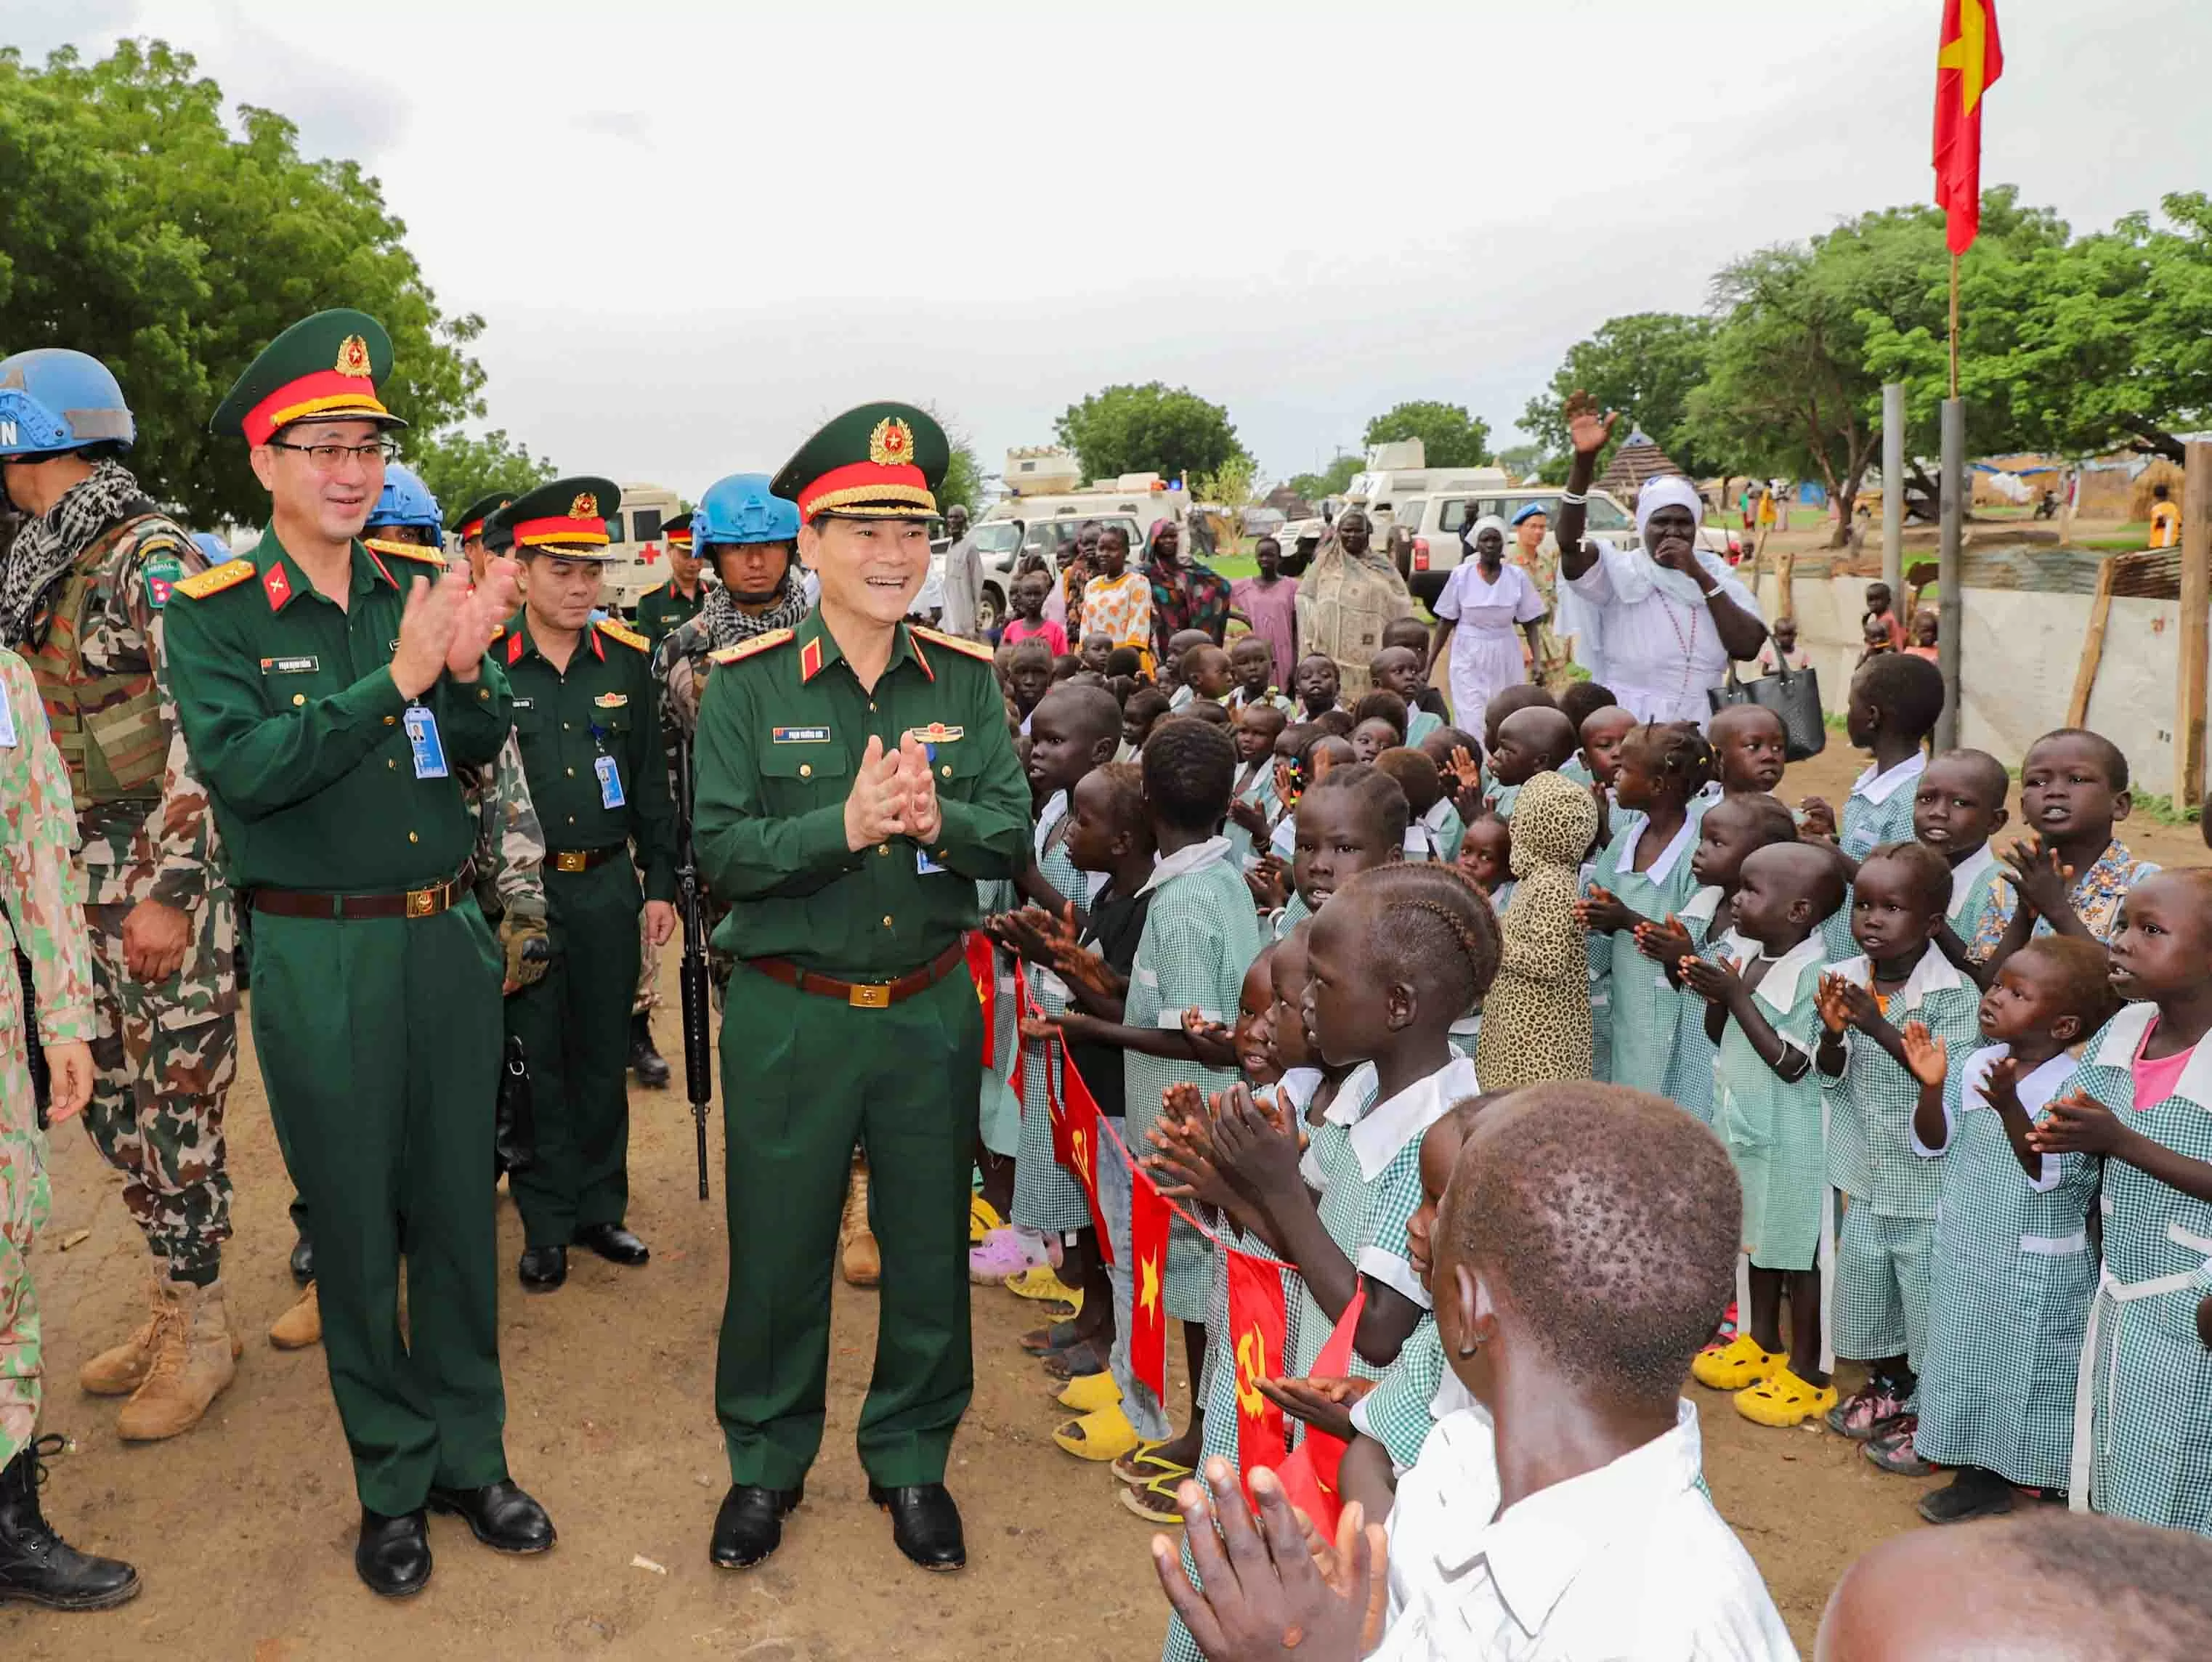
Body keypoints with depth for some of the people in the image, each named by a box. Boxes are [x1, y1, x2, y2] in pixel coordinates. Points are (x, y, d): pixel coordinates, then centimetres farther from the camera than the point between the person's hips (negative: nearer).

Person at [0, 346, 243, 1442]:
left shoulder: (153, 559, -13)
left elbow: (199, 742, -18)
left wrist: (168, 892, -21)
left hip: (163, 886, -8)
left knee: (177, 1108, 0)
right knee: (114, 1101, 15)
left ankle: (200, 1333, 16)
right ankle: (168, 1310, 30)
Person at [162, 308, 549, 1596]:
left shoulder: (418, 589, 4)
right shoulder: (213, 613, -6)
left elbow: (485, 749, -1)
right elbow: (243, 766, -19)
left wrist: (466, 668, -21)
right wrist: (393, 680, -26)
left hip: (448, 935, 4)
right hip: (320, 957, -3)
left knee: (460, 1208, 13)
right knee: (356, 1224, 9)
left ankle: (472, 1454, 30)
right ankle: (394, 1479, 27)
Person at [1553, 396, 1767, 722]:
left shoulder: (1714, 571, 6)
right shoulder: (1620, 573, -3)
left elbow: (1749, 647, -6)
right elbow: (1570, 542, -22)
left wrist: (1700, 577, -12)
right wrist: (1584, 460, -34)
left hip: (1703, 723, 3)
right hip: (1629, 725, -3)